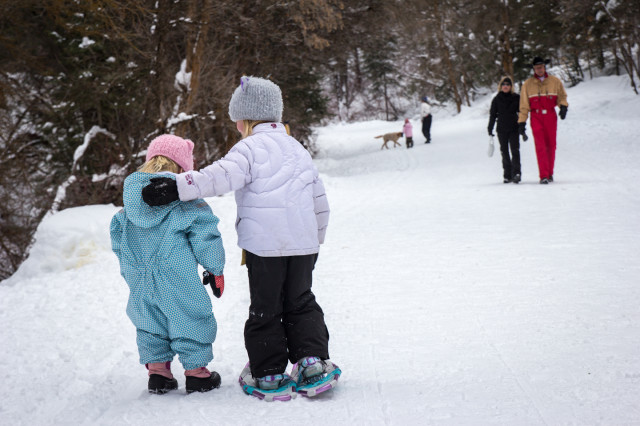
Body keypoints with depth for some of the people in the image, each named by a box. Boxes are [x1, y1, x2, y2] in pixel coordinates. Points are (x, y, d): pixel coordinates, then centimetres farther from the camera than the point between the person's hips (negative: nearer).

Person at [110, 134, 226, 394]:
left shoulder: (131, 196, 9)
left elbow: (117, 236, 17)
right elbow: (204, 235, -9)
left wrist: (128, 268, 29)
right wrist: (215, 269, 3)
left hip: (139, 280, 5)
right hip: (177, 276, -5)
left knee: (148, 322, 18)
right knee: (190, 318, 7)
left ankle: (157, 371, 21)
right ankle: (195, 372, 13)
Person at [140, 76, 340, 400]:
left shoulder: (250, 148, -5)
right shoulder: (299, 149, 17)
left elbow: (221, 177, -23)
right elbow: (320, 201, 21)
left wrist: (176, 187, -25)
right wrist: (315, 240, 32)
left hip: (264, 244, -5)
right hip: (303, 244, 5)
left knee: (265, 308, 5)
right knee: (300, 304, 17)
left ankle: (269, 374, 8)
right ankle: (312, 360, 5)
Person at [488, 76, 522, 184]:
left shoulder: (516, 98, 5)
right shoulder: (497, 99, 7)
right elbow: (492, 114, 10)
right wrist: (490, 129, 4)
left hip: (514, 129, -2)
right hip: (502, 129, 2)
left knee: (515, 151, -12)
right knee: (504, 152, 4)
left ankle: (516, 173, -16)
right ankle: (507, 175, 9)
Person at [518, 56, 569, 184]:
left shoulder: (555, 81, 6)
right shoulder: (528, 84, 5)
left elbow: (562, 96, 15)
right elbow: (524, 105, 6)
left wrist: (563, 106, -7)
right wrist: (522, 122, 2)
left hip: (551, 117, 2)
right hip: (536, 117, -1)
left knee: (551, 146, 5)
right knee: (540, 146, -10)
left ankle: (550, 173, 20)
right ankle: (543, 176, -12)